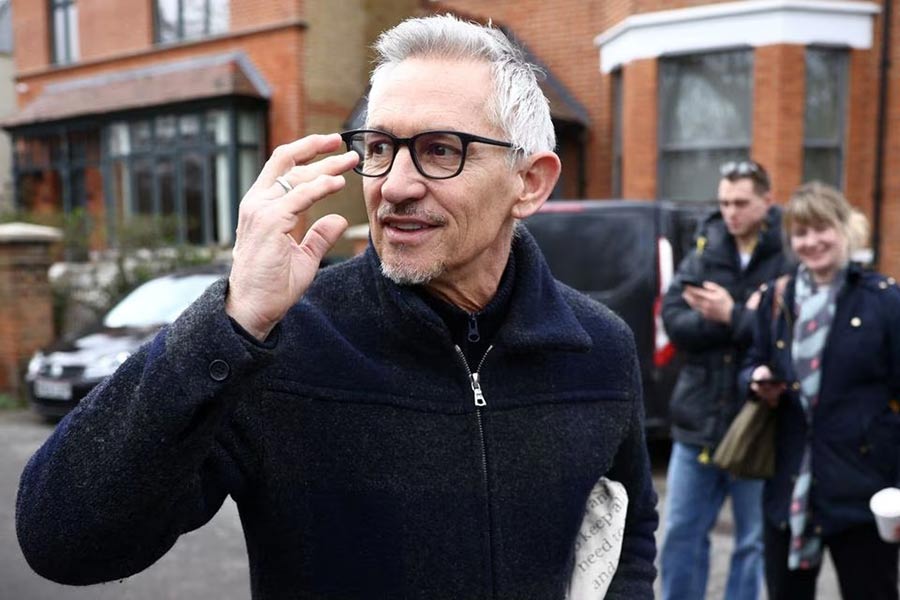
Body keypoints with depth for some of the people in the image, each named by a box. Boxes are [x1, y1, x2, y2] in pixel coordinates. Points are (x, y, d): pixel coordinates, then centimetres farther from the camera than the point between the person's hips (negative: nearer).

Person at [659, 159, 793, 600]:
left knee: (752, 542, 11)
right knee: (681, 534, 13)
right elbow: (673, 321, -7)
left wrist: (731, 317, -19)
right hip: (698, 420, 4)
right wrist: (746, 317, -16)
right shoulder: (704, 253, 5)